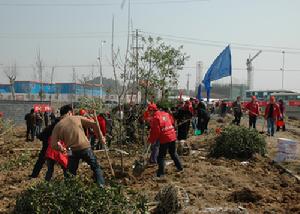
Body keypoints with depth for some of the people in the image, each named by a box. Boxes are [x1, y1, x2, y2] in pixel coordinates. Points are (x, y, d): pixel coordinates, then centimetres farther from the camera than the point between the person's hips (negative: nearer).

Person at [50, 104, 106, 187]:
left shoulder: (58, 126, 6)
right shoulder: (78, 118, 6)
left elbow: (53, 144, 2)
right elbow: (94, 124, -1)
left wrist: (61, 149, 20)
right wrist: (100, 137, 8)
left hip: (72, 151, 1)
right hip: (85, 147, -1)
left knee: (71, 172, 20)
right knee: (96, 167, 12)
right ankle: (101, 185, 5)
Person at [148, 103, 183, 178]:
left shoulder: (155, 118, -12)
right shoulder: (166, 114, 10)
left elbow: (155, 131, -15)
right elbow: (172, 123, 18)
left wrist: (151, 140, -3)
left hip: (164, 139, -7)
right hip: (172, 136, 7)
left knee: (161, 156, 3)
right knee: (173, 153, 23)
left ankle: (161, 172, 3)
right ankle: (179, 167, 31)